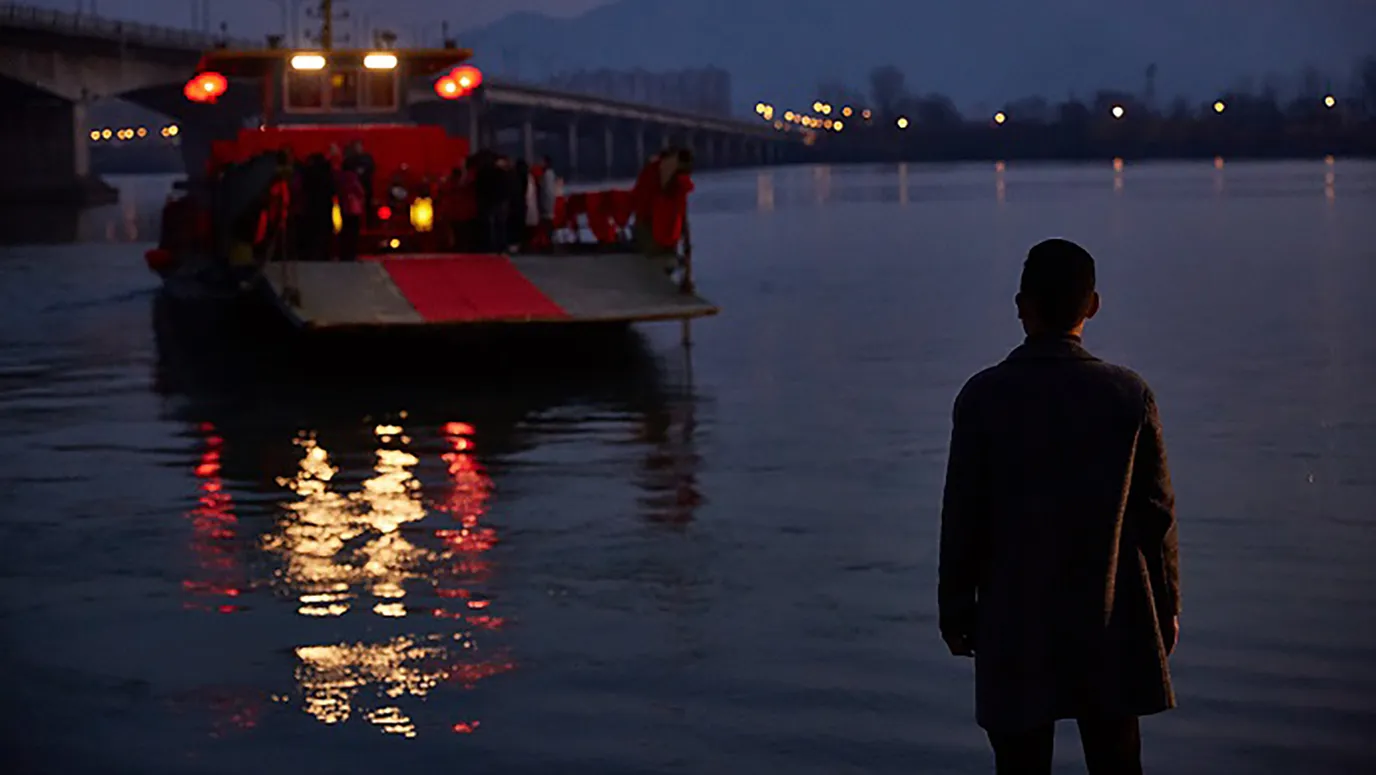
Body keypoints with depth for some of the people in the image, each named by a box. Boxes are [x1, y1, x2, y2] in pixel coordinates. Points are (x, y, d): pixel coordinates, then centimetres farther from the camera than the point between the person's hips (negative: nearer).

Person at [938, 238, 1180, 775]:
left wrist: (955, 611, 6)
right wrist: (1166, 605, 12)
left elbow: (962, 516, -5)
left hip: (1014, 625, -1)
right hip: (1113, 623, 1)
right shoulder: (1130, 396, -6)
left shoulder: (983, 397, -9)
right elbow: (1156, 514, -1)